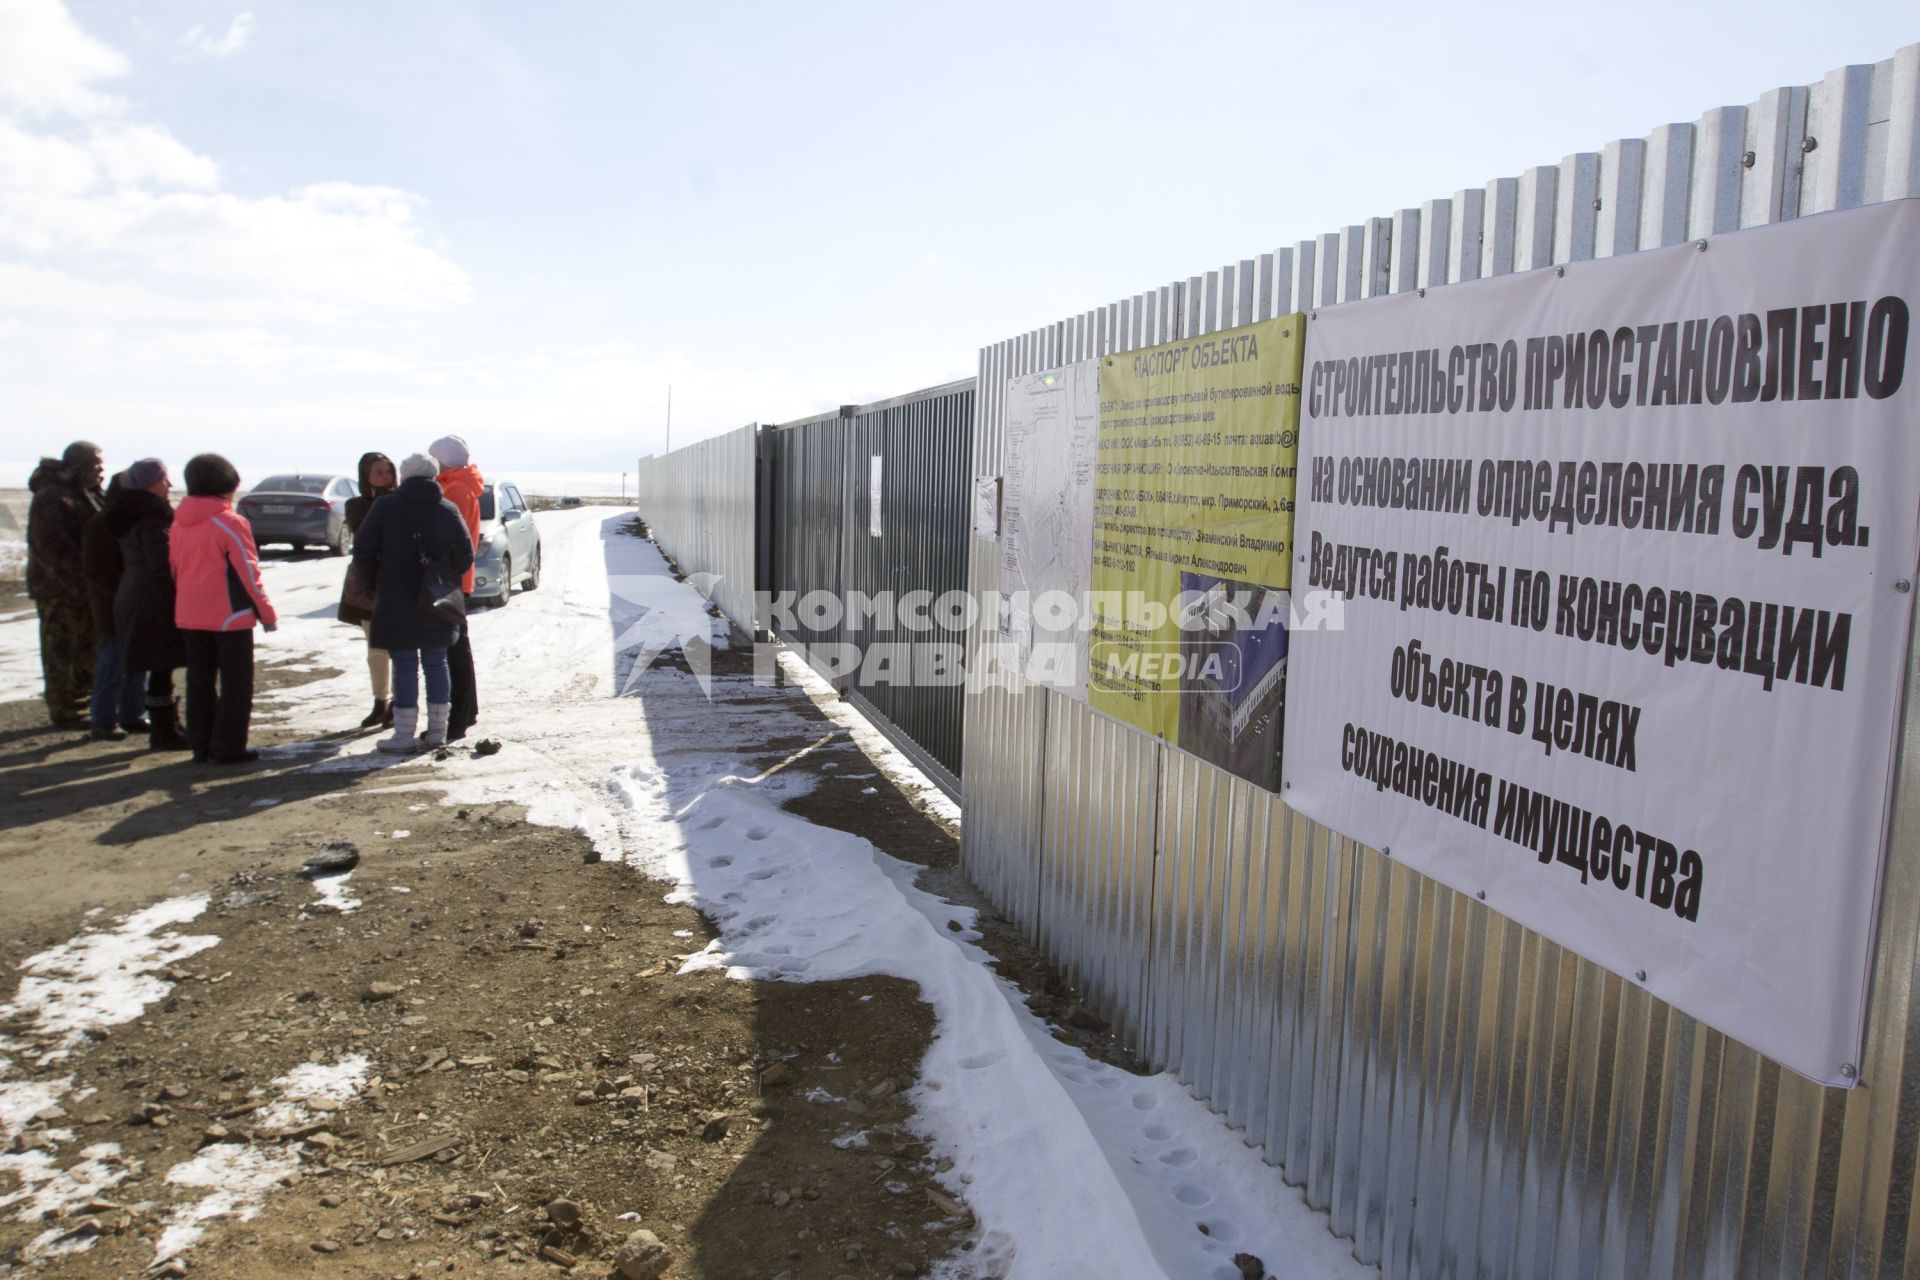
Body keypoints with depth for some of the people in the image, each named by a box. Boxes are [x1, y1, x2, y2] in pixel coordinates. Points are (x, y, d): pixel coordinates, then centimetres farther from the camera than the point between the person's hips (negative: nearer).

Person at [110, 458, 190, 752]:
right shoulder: (152, 516, -15)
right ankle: (164, 733, -1)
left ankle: (165, 728, 24)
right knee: (161, 669, -5)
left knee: (158, 669, 16)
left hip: (132, 598, 10)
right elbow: (162, 564, -20)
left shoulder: (130, 516, 15)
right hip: (155, 602, -10)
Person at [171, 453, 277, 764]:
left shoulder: (179, 523, 7)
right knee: (236, 682, 2)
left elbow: (174, 567, 13)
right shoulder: (230, 523, -13)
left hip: (189, 616, 7)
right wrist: (266, 612, -4)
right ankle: (228, 747, 0)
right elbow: (247, 571, -12)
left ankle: (201, 746, 17)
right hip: (229, 616, -7)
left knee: (199, 682, 13)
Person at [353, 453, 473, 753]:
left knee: (405, 666, 0)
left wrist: (376, 582, 8)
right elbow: (465, 557, 3)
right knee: (436, 663, 11)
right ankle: (437, 729, 15)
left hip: (397, 603, -3)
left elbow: (363, 549, -5)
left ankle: (405, 735, 1)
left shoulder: (386, 507, -5)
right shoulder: (449, 510, 2)